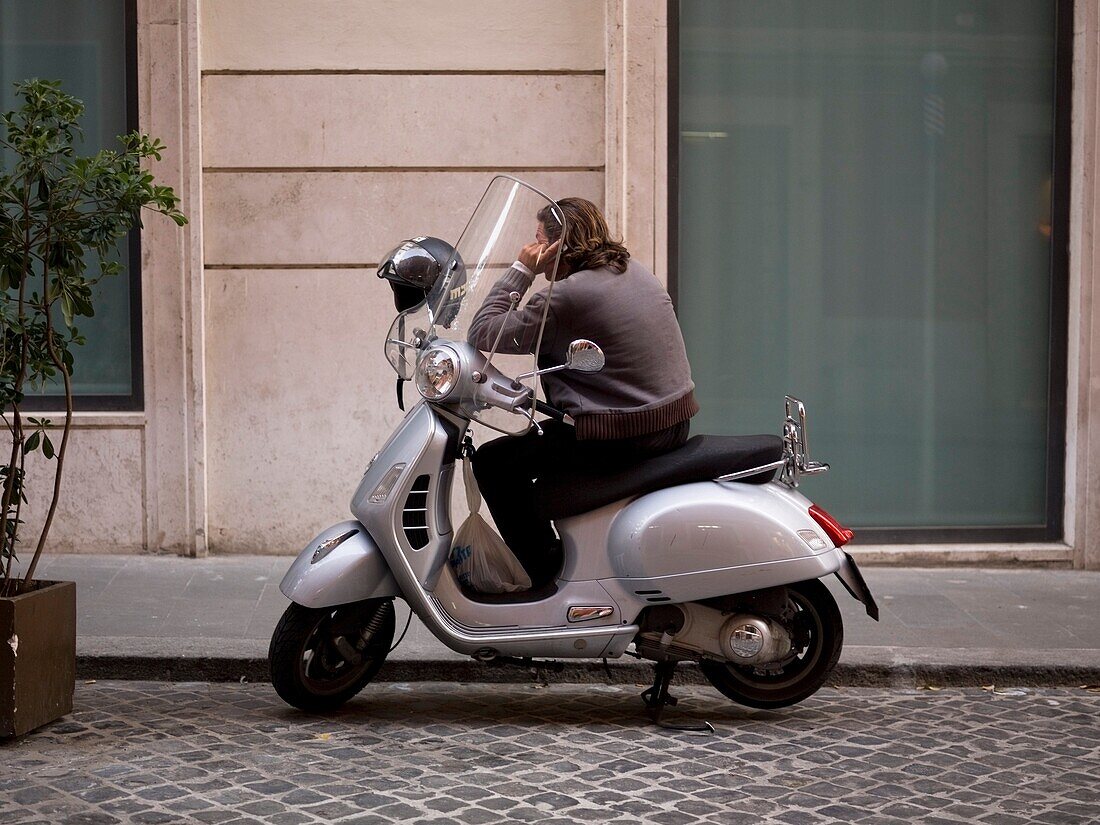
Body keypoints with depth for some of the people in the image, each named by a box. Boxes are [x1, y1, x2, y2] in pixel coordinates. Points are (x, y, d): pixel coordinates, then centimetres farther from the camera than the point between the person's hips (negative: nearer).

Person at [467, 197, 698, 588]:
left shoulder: (565, 296, -17)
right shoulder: (635, 270, 10)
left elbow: (484, 334, -11)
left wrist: (521, 271, -6)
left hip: (620, 437, -9)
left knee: (492, 462, 3)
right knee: (548, 436, 33)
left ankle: (548, 573, 5)